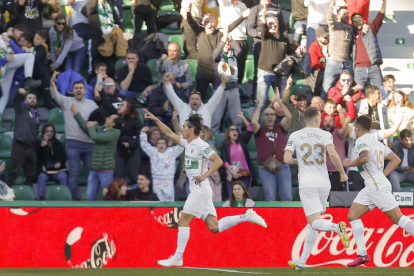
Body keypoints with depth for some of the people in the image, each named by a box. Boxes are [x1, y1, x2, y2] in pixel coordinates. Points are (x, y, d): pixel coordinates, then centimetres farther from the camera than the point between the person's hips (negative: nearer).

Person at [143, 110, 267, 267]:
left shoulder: (201, 145, -11)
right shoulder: (187, 143, 15)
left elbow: (218, 161, -16)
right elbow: (169, 134, 25)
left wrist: (204, 176, -22)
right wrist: (155, 119, 20)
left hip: (200, 189, -9)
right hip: (197, 190, 9)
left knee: (183, 221, -7)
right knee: (214, 227, 3)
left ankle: (177, 258, -5)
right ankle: (246, 217, 5)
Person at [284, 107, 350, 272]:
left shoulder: (295, 136, 4)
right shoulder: (325, 135, 3)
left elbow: (287, 159, -4)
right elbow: (332, 154, -13)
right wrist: (342, 172, -1)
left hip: (307, 184, -2)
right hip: (324, 183, 2)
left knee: (315, 222, -8)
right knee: (313, 224, 14)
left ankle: (336, 227, -40)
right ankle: (301, 262, 14)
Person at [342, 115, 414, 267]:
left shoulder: (362, 140, -7)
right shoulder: (377, 143, 19)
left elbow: (365, 158, -27)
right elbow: (396, 160, 19)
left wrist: (350, 163, -10)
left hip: (378, 187, -9)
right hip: (370, 188, 9)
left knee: (397, 218, -6)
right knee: (353, 215, 3)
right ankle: (362, 254, -1)